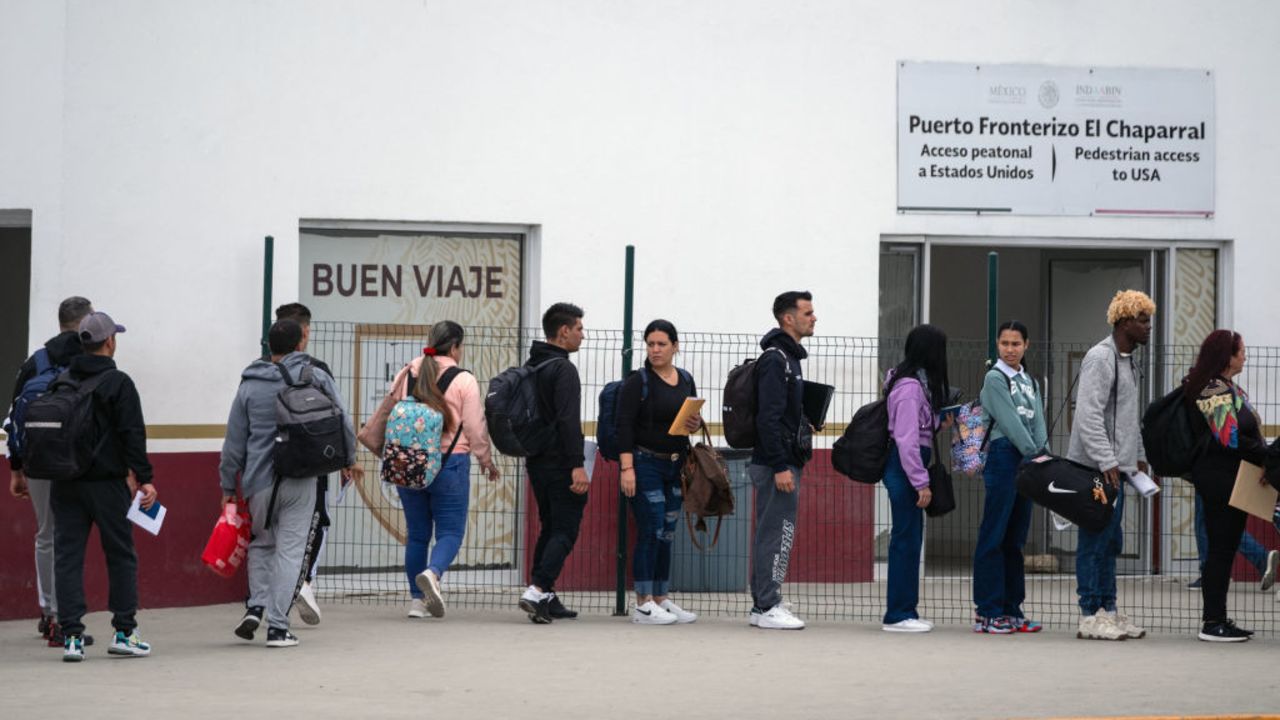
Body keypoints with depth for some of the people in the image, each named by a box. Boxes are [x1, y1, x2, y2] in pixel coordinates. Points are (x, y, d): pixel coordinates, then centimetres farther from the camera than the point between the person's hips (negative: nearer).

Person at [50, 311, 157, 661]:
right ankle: (124, 632, 8)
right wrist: (143, 477, -12)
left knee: (67, 557, 3)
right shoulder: (118, 383, -6)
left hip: (65, 484, 4)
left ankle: (72, 636, -3)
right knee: (121, 555, 7)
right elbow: (133, 434, -12)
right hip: (107, 484, -4)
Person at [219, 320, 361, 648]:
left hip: (260, 482, 1)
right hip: (301, 480, -1)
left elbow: (234, 441, 6)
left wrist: (228, 487, 14)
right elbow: (342, 420, 1)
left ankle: (256, 606, 4)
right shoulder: (316, 377, -1)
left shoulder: (249, 386, 4)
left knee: (262, 544, 21)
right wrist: (350, 459, 17)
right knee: (290, 549, 2)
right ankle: (277, 627, -1)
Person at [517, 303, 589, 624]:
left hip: (536, 462, 9)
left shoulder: (530, 367, 14)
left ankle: (545, 599, 14)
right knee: (565, 531, -6)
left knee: (549, 528, 15)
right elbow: (568, 420, -23)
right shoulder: (563, 369, -15)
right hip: (560, 465, -9)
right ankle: (538, 591, -20)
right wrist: (577, 465, -25)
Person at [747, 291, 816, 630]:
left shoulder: (787, 357, 18)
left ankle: (763, 605, 16)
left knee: (770, 534, 12)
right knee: (778, 533, -8)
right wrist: (780, 466, -23)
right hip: (777, 462, -10)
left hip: (782, 462, 10)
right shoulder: (775, 359, -14)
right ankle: (768, 607, -6)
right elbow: (769, 417, -21)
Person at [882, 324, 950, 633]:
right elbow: (906, 438, -20)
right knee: (906, 538, -6)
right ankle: (898, 614, -2)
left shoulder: (919, 382, 14)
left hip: (907, 468, 10)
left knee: (909, 538, 12)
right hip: (905, 467, -10)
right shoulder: (910, 387, -17)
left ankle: (905, 610, 17)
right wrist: (921, 482, -19)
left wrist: (939, 422, 9)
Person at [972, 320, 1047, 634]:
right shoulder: (994, 378, -4)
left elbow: (1037, 421, 9)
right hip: (1003, 457, -7)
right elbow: (1010, 422, -12)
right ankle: (987, 612, -5)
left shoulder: (1029, 381, 18)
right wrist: (1034, 454, -17)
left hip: (1026, 461, 7)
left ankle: (1011, 609, 13)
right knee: (994, 537, -6)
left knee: (1016, 538, 9)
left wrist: (1044, 455, -7)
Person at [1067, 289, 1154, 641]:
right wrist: (1107, 462, -24)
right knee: (1095, 541, -7)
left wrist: (1138, 456, 21)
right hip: (1097, 467, -10)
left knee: (1111, 542, 13)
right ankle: (1091, 616, -5)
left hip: (1116, 467, 10)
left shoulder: (1127, 360, 18)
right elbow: (1089, 416, -21)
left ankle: (1108, 610, 19)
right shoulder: (1100, 358, -13)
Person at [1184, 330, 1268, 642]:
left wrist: (1262, 455, 7)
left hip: (1231, 479, 10)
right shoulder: (1215, 390, -16)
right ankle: (1213, 622, -2)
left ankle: (1216, 619, 18)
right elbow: (1229, 438, -21)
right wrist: (1265, 457, -13)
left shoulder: (1230, 389, 15)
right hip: (1219, 478, -10)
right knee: (1221, 548, -6)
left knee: (1225, 548, 12)